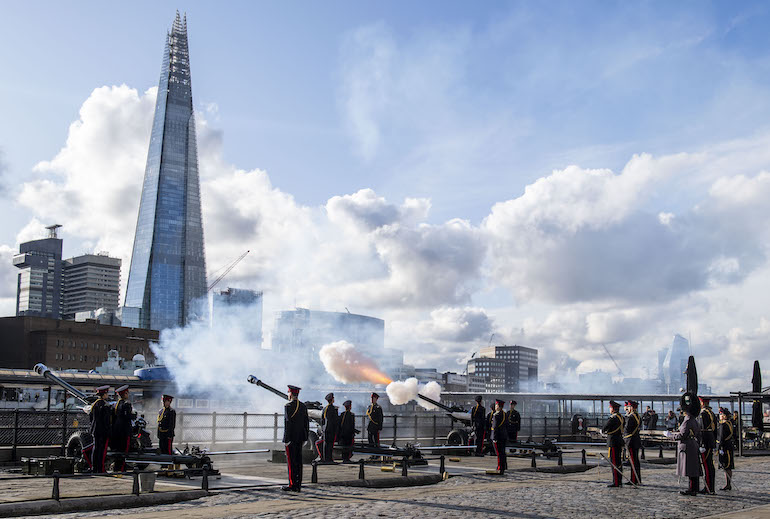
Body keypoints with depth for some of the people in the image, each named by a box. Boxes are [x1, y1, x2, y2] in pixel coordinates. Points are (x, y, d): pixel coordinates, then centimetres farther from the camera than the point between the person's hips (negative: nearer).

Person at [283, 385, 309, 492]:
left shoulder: (288, 406, -13)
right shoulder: (303, 406, 10)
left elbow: (288, 424, -18)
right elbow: (306, 423, 12)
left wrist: (286, 440, -15)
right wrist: (305, 438, 17)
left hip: (291, 439, -7)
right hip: (300, 439, 7)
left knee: (291, 462, -3)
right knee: (298, 461, 9)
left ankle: (292, 485, -3)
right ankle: (298, 485, 13)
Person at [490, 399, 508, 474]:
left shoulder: (496, 415, -16)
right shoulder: (505, 414, 9)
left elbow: (495, 427, -19)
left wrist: (494, 438, -17)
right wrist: (506, 436, 21)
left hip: (497, 435, -8)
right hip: (504, 436, 8)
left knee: (499, 453, -4)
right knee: (503, 453, 15)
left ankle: (500, 469, -3)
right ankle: (503, 468, 21)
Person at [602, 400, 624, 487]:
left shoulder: (612, 418, -17)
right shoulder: (621, 417, 11)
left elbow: (604, 429, -16)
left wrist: (603, 431, 7)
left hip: (613, 442, -9)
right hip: (619, 441, 9)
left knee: (614, 462, -6)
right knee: (619, 462, 12)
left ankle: (616, 482, -6)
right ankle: (619, 481, 17)